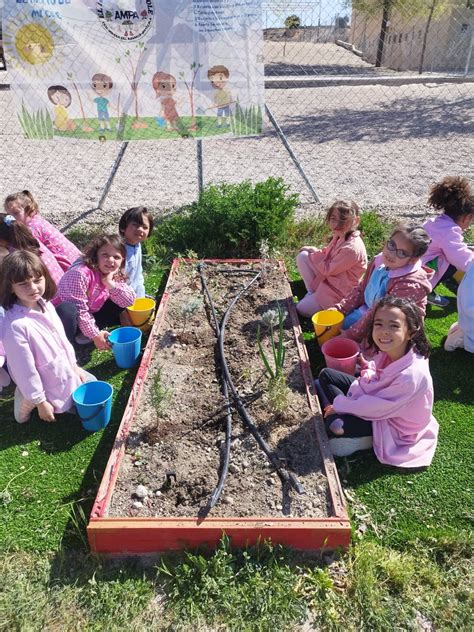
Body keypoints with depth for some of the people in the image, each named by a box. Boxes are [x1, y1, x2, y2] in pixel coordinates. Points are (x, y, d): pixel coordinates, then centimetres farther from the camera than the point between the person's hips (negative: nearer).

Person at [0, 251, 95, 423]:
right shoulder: (15, 325, -32)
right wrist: (40, 402, -17)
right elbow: (24, 369, -25)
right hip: (50, 387, -7)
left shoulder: (45, 305, -7)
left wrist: (74, 366, 12)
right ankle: (29, 401, 10)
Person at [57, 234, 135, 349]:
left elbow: (130, 301, -14)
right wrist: (95, 334, -25)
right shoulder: (81, 273, -29)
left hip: (91, 315, 7)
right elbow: (78, 308, -29)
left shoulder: (114, 276, -6)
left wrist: (111, 284, -27)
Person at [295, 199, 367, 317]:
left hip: (339, 292, -9)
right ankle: (312, 293, 7)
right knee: (302, 256, 1)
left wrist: (315, 253, -10)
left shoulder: (351, 249, -32)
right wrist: (314, 250, -1)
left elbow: (328, 269, -23)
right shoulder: (340, 236, -4)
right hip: (329, 279, 9)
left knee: (301, 308, -6)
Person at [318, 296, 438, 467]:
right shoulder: (388, 352, -16)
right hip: (376, 394, 7)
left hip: (393, 423, -7)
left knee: (334, 425, -28)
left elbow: (377, 406, -27)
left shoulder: (411, 375, -37)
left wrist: (338, 405, -17)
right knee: (326, 375, 5)